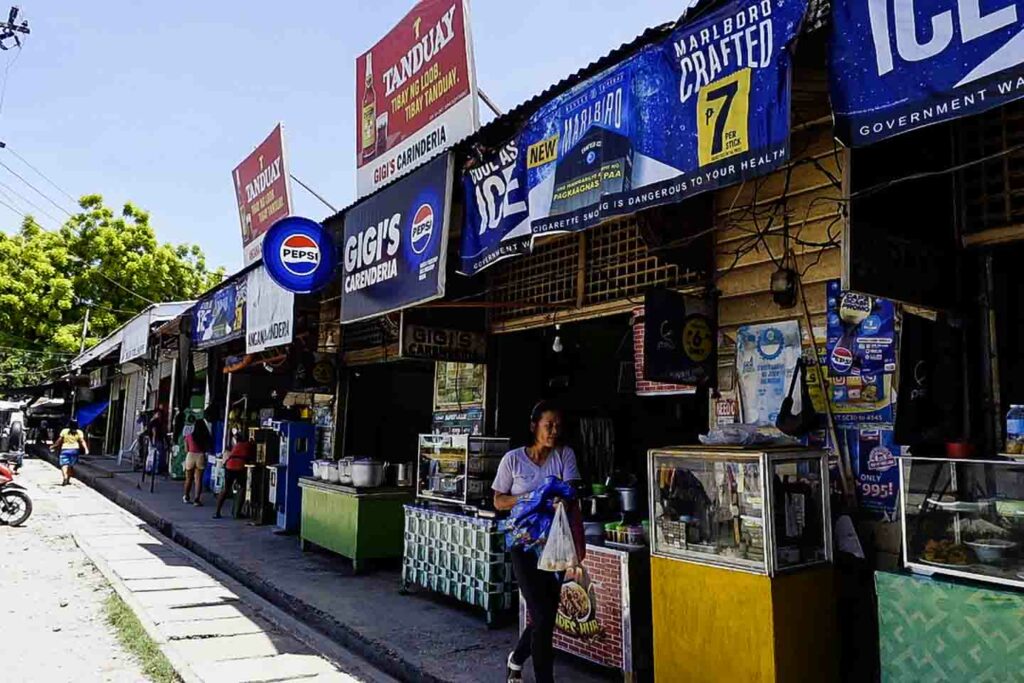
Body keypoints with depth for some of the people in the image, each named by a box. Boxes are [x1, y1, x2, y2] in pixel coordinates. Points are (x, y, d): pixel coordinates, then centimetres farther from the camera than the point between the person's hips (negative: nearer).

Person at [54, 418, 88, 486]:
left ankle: (65, 477, -29)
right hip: (75, 449, 2)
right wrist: (86, 449, -17)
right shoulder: (79, 432, 0)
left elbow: (59, 440, 3)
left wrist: (54, 446, 19)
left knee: (64, 464, -8)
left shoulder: (64, 431, 0)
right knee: (71, 465, 13)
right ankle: (68, 479, 17)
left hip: (65, 449, -2)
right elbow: (82, 441, -11)